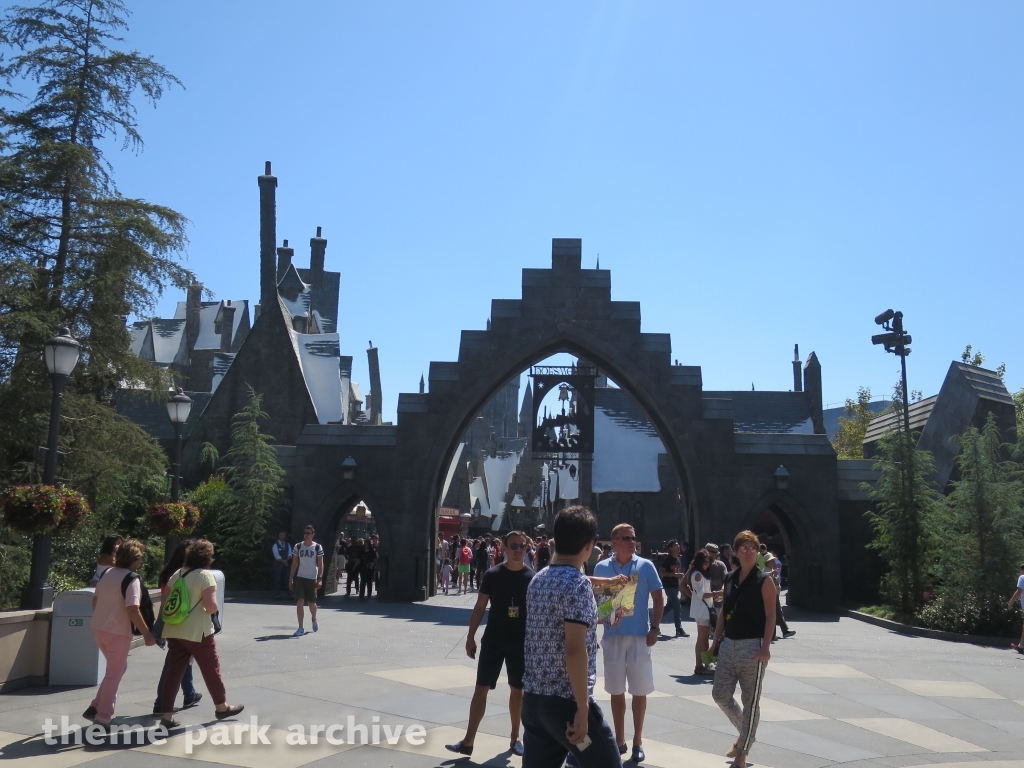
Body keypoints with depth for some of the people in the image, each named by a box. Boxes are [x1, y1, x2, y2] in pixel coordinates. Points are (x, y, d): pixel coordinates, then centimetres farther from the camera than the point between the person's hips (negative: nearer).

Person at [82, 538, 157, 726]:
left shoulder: (106, 573, 6)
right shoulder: (132, 579, -17)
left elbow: (95, 600, 15)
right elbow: (133, 610, -24)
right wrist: (147, 634, -18)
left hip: (99, 628, 8)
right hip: (118, 632, -8)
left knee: (117, 668, 23)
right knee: (114, 674, 7)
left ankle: (95, 708, 20)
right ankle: (103, 716, 12)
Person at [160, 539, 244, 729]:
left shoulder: (176, 574, 8)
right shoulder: (205, 575, -13)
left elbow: (165, 604, 12)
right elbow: (211, 606, -20)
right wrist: (215, 608, 0)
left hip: (174, 631, 6)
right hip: (197, 632, -6)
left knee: (173, 671, 8)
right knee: (211, 670, 10)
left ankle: (167, 715, 6)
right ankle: (221, 707, 24)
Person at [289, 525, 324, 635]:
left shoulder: (317, 547, -2)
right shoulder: (298, 546, 3)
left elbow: (320, 564, -2)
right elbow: (294, 563, 7)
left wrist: (320, 578, -11)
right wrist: (291, 578, 4)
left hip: (312, 578, -1)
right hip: (300, 578, 1)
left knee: (312, 602, 10)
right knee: (299, 601, -10)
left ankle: (314, 620, 40)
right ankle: (300, 628, -6)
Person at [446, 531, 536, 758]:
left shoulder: (532, 577, -4)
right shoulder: (492, 574, -5)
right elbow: (480, 607, 0)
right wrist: (470, 636, -2)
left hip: (521, 641, 0)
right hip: (493, 639, 0)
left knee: (517, 690, 11)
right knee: (481, 688, 1)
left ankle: (515, 738, 25)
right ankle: (468, 741, 6)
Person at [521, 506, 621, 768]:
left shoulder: (538, 580, 8)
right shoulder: (577, 583, -16)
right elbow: (574, 649, -22)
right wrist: (582, 709, -18)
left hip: (532, 699, 7)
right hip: (566, 702, -7)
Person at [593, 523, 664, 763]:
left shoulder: (646, 566, -2)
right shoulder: (602, 568, 1)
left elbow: (658, 599, 1)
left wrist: (654, 629, -6)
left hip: (639, 635, -1)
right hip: (612, 636, 1)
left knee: (639, 691, 5)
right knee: (616, 691, 10)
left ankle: (637, 741, 20)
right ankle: (620, 740, 23)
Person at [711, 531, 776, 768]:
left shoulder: (764, 580, -7)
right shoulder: (730, 579, 10)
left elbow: (770, 615, -11)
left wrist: (766, 646, -19)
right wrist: (716, 639, 11)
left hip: (752, 646, -6)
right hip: (728, 645, 6)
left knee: (750, 700, 3)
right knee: (720, 694, 6)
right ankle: (745, 732, 31)